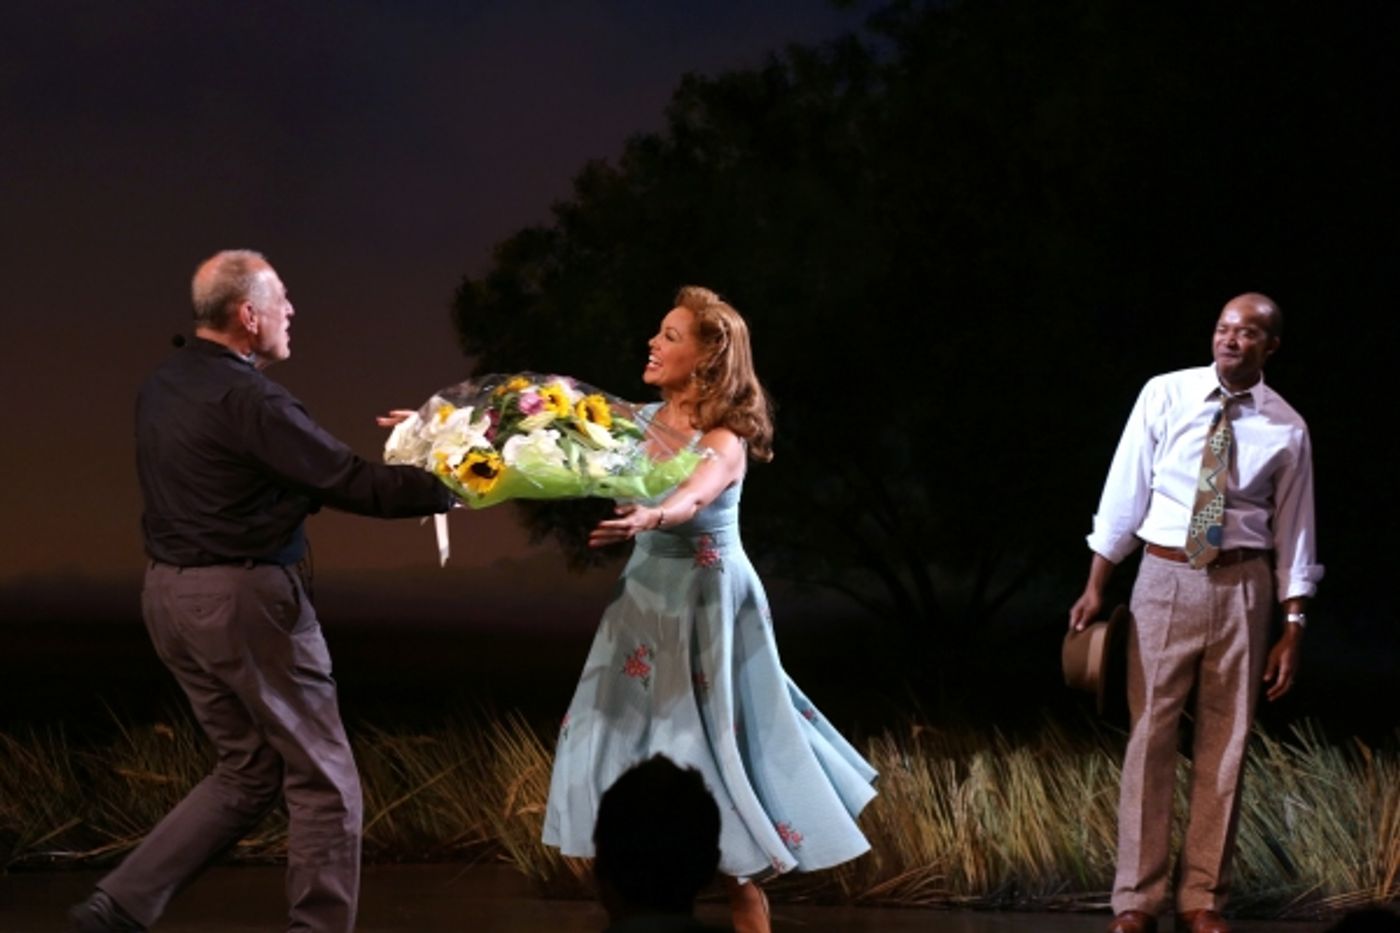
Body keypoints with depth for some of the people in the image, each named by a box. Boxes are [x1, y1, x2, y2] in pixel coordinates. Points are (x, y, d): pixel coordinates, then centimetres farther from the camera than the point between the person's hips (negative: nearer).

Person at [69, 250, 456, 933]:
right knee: (323, 778, 3)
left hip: (170, 593, 9)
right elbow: (351, 485, -18)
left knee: (248, 770, 17)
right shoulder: (245, 397, -18)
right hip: (242, 596, -9)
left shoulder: (162, 387, 9)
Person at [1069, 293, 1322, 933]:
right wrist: (1096, 587, -3)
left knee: (1226, 742, 5)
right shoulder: (1165, 395, -2)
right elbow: (1124, 491, 0)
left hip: (1242, 587, 1)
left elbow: (1294, 530, 5)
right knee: (1150, 736, -2)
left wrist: (1293, 628, 2)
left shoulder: (1286, 428, 1)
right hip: (1166, 575, -1)